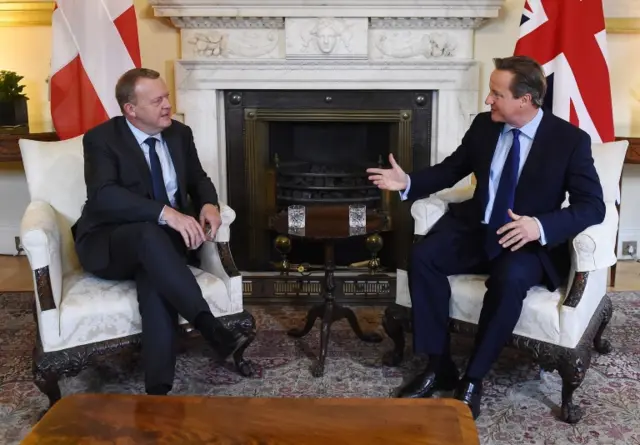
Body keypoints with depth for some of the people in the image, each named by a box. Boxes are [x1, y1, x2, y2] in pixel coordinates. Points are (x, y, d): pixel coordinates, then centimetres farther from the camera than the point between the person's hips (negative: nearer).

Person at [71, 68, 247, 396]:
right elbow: (103, 195, -25)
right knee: (149, 233, -39)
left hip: (163, 240, 3)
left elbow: (198, 180, 13)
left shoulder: (179, 133, 6)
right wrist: (165, 213, -38)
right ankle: (212, 330, -42)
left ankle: (158, 390, -37)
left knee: (155, 277, -34)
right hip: (107, 245, -3)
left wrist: (209, 204, -13)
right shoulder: (101, 139, -10)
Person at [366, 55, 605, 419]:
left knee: (509, 279, -37)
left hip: (529, 241, -4)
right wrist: (408, 182, -3)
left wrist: (541, 225, -30)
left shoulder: (571, 140, -10)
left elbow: (593, 206, -12)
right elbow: (451, 169, 14)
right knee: (423, 256, -23)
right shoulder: (484, 126, 2)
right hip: (476, 228, 4)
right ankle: (439, 366, -13)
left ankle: (473, 379, -18)